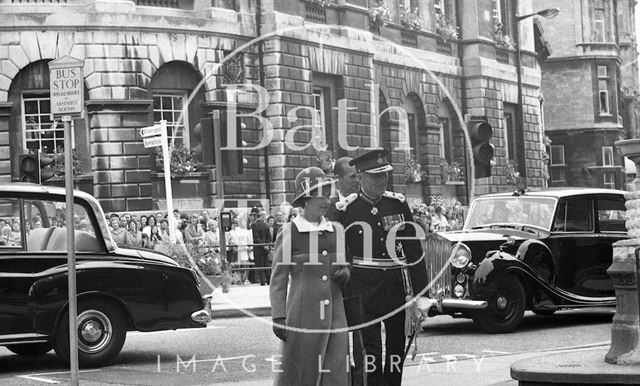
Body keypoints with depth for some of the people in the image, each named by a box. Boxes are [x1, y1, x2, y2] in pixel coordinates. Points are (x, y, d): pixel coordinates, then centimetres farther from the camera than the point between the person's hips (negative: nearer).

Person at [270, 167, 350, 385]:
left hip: (334, 314, 4)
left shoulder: (334, 231, 10)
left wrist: (343, 275, -2)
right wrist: (278, 318, -8)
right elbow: (278, 280, -2)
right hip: (303, 314, -4)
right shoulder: (289, 233, -3)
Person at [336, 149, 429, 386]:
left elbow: (414, 250, 7)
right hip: (364, 289, -4)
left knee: (397, 345, 12)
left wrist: (417, 295, 3)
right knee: (370, 349, -7)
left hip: (398, 287, 4)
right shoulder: (345, 210, -4)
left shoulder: (399, 204, 5)